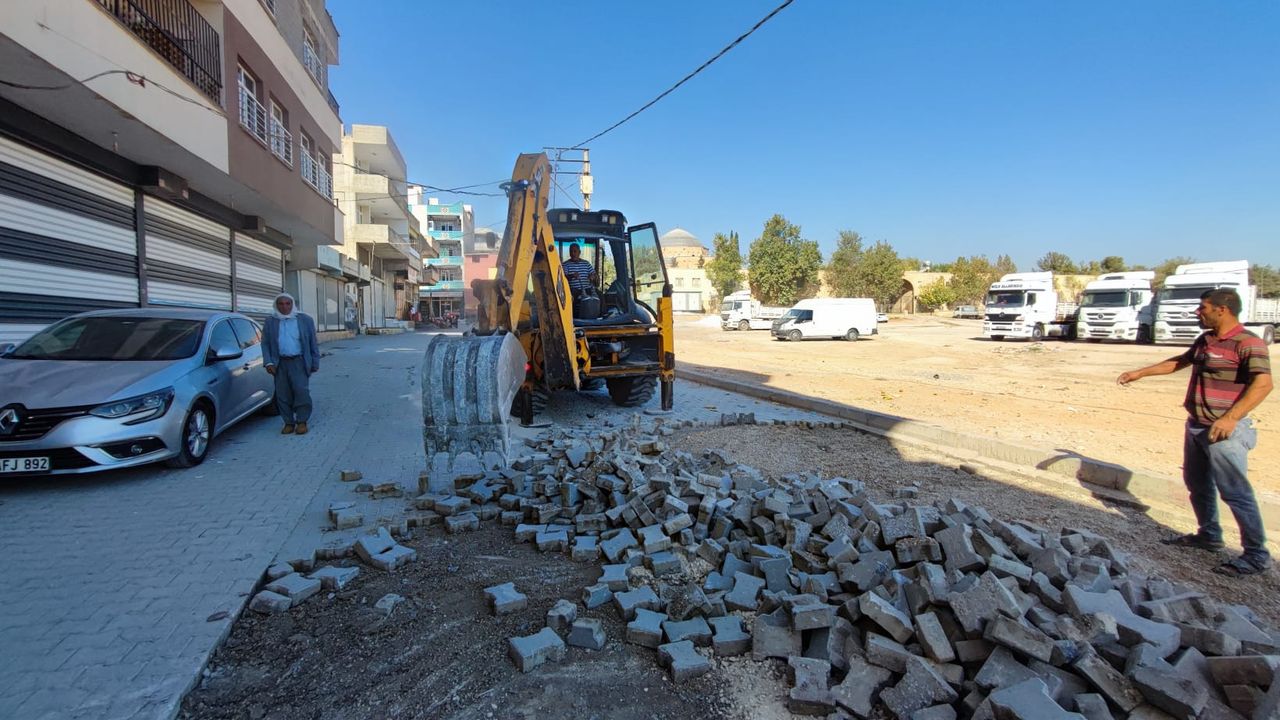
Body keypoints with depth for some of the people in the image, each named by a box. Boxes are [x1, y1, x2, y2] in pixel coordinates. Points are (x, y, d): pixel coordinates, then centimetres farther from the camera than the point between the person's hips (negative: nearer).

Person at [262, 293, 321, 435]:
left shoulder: (305, 320, 5)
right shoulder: (270, 322, 10)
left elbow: (313, 343, 7)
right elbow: (265, 344, 10)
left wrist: (315, 363, 3)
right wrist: (268, 362, -2)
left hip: (299, 362, -2)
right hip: (280, 364, 2)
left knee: (301, 391, -11)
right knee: (283, 395, 3)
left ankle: (302, 422, 1)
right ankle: (289, 422, 13)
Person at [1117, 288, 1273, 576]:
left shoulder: (1248, 343, -15)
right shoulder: (1205, 340, 12)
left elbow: (1263, 383, -26)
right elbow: (1180, 361, 29)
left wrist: (1231, 418, -35)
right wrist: (1140, 373, 30)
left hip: (1224, 431, -9)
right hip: (1196, 425, 9)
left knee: (1235, 492, -5)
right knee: (1197, 484, 19)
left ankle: (1257, 555, 5)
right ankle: (1209, 535, 34)